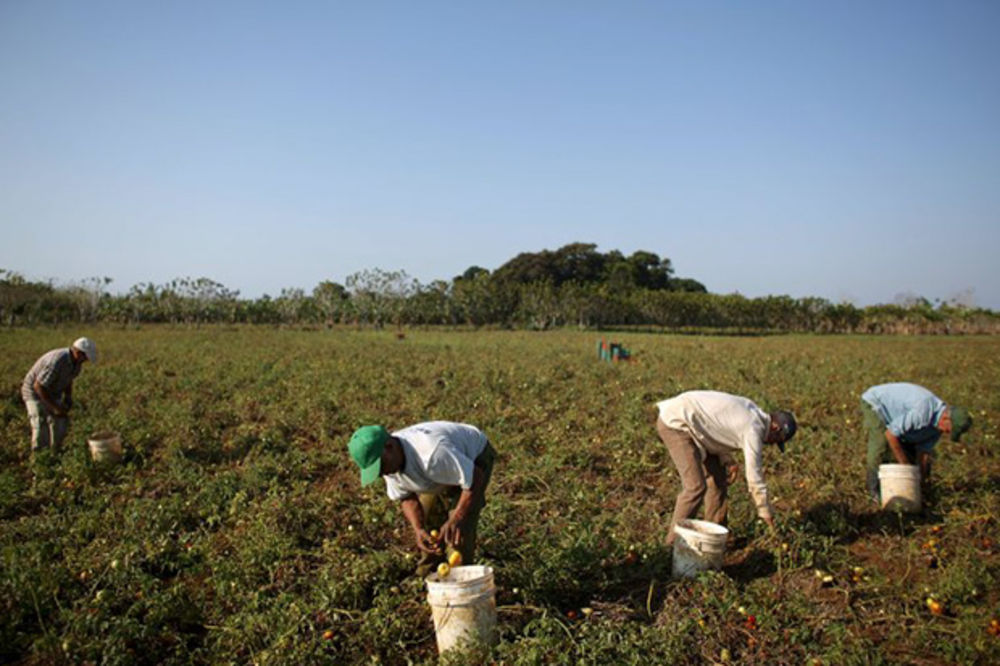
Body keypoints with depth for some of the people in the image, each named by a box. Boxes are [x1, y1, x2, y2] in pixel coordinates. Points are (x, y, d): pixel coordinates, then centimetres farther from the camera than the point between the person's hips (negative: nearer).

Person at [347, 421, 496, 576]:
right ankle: (428, 573, 24)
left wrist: (455, 520, -37)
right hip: (445, 470, 7)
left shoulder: (431, 453, -46)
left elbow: (474, 479, -37)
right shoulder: (389, 463, -20)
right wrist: (418, 529, -24)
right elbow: (406, 496, -7)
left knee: (460, 527, -18)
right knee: (425, 515, 5)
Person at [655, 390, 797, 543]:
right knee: (696, 486, -14)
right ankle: (675, 541, -2)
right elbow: (754, 476, -12)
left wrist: (729, 462, 9)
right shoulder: (754, 429, -17)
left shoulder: (751, 411, 11)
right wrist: (766, 512, 1)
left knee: (718, 478, 14)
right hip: (674, 423, -11)